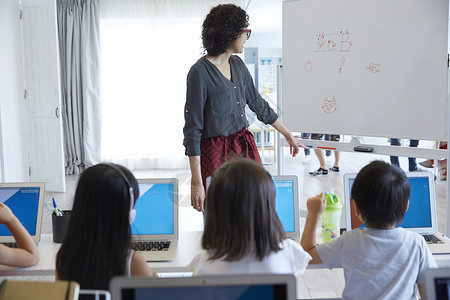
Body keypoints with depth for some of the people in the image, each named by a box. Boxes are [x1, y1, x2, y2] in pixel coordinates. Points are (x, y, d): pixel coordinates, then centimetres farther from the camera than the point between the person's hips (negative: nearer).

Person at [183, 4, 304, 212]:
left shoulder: (237, 64, 9)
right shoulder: (200, 72, -14)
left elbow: (258, 104, 21)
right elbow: (192, 130, -14)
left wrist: (289, 136, 27)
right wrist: (196, 182, -18)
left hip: (245, 148, 7)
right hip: (216, 154, -7)